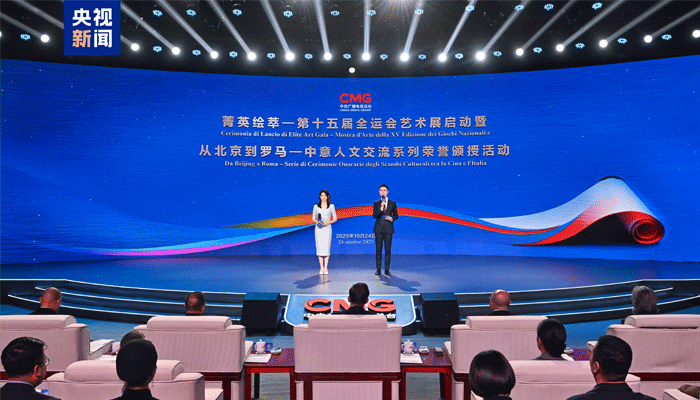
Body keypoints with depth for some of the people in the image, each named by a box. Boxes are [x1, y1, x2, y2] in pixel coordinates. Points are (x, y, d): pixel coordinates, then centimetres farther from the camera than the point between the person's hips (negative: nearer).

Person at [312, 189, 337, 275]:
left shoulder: (331, 206, 6)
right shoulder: (316, 207, 7)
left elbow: (335, 218, 7)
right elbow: (313, 218, 11)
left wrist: (328, 222, -10)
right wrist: (317, 222, -10)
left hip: (327, 228, -1)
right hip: (318, 228, 1)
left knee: (326, 248, -5)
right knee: (319, 248, -2)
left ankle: (326, 268, 1)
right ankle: (321, 268, 3)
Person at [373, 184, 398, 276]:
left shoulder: (392, 203, 8)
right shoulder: (376, 203, 7)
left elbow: (396, 215, 13)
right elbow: (374, 215, -5)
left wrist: (392, 218, -9)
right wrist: (381, 208, -19)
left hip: (388, 229, 0)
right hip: (379, 228, 0)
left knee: (388, 249, 0)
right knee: (378, 249, 1)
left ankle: (386, 270, 7)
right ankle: (378, 270, 8)